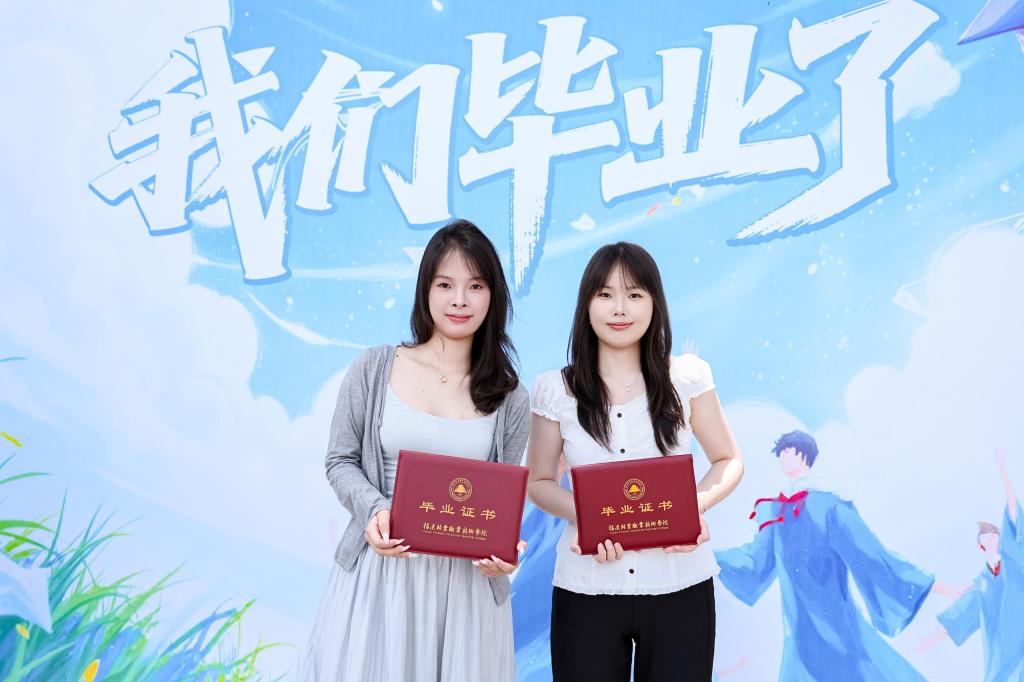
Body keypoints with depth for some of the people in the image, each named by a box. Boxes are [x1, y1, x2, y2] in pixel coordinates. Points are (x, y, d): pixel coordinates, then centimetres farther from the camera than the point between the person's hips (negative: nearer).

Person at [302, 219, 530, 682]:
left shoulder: (510, 400, 2)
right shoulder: (374, 370, -1)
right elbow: (341, 461, 5)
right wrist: (374, 510, -14)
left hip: (465, 579, 1)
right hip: (377, 571, -1)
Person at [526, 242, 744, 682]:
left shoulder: (687, 377, -3)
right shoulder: (555, 390, -2)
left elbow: (728, 460, 7)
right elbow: (539, 482, 6)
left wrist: (698, 505, -14)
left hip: (680, 585, 0)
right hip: (586, 590, 0)